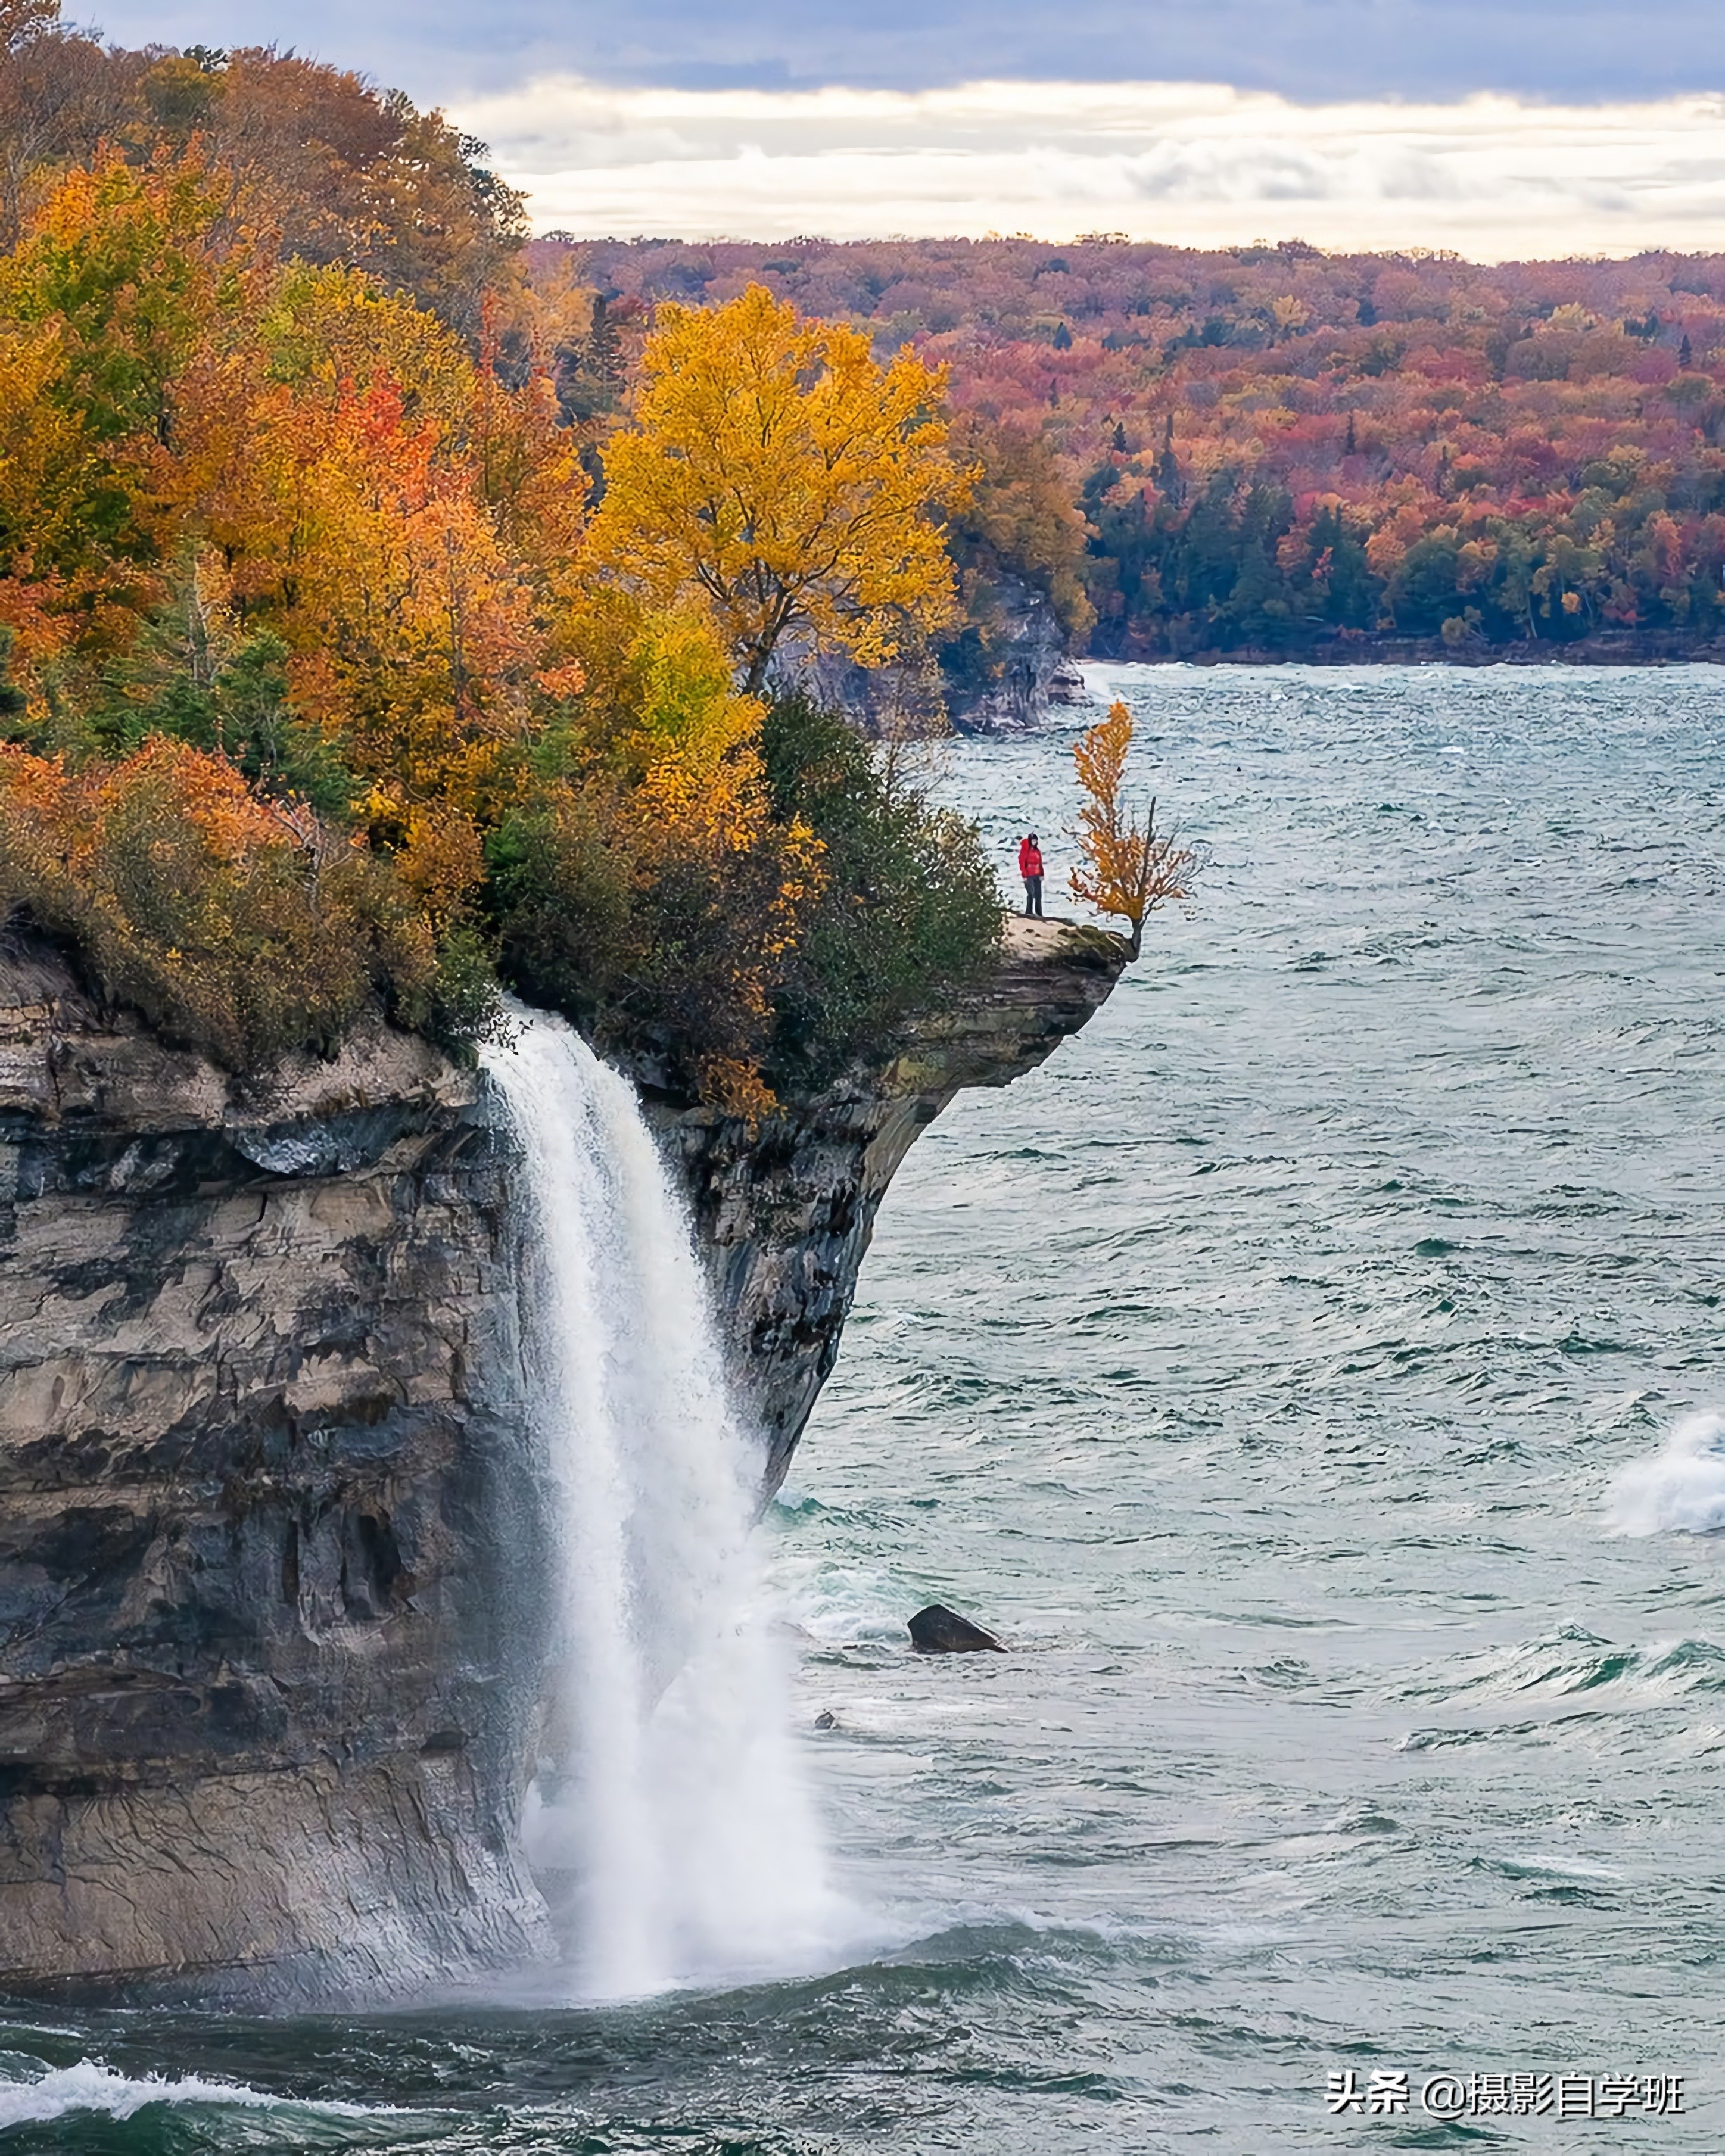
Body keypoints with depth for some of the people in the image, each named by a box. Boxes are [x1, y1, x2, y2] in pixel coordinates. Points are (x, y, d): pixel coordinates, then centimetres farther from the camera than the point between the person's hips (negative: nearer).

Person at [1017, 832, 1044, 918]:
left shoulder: (1037, 851, 12)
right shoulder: (1025, 850, -9)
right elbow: (1022, 863, -12)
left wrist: (1041, 875, 12)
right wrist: (1024, 876, -15)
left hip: (1037, 876, 6)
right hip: (1029, 876, -6)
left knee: (1038, 895, 6)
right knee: (1031, 894, -11)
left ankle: (1039, 914, 12)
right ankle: (1029, 913, -7)